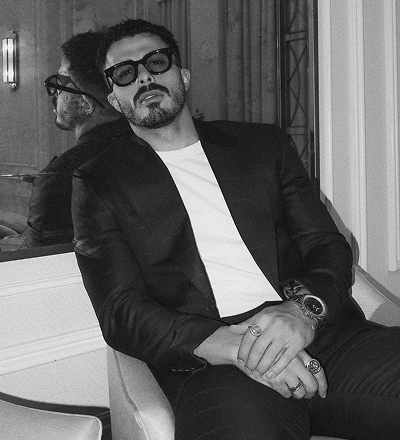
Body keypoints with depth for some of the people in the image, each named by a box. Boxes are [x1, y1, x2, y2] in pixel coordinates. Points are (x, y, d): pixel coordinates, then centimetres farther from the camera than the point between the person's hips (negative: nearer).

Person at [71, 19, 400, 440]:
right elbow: (120, 311, 1)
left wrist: (305, 308, -11)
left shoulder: (263, 144, 21)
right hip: (209, 360, -3)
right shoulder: (99, 182, 12)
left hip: (320, 332, 4)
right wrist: (228, 345, -16)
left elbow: (329, 245, 14)